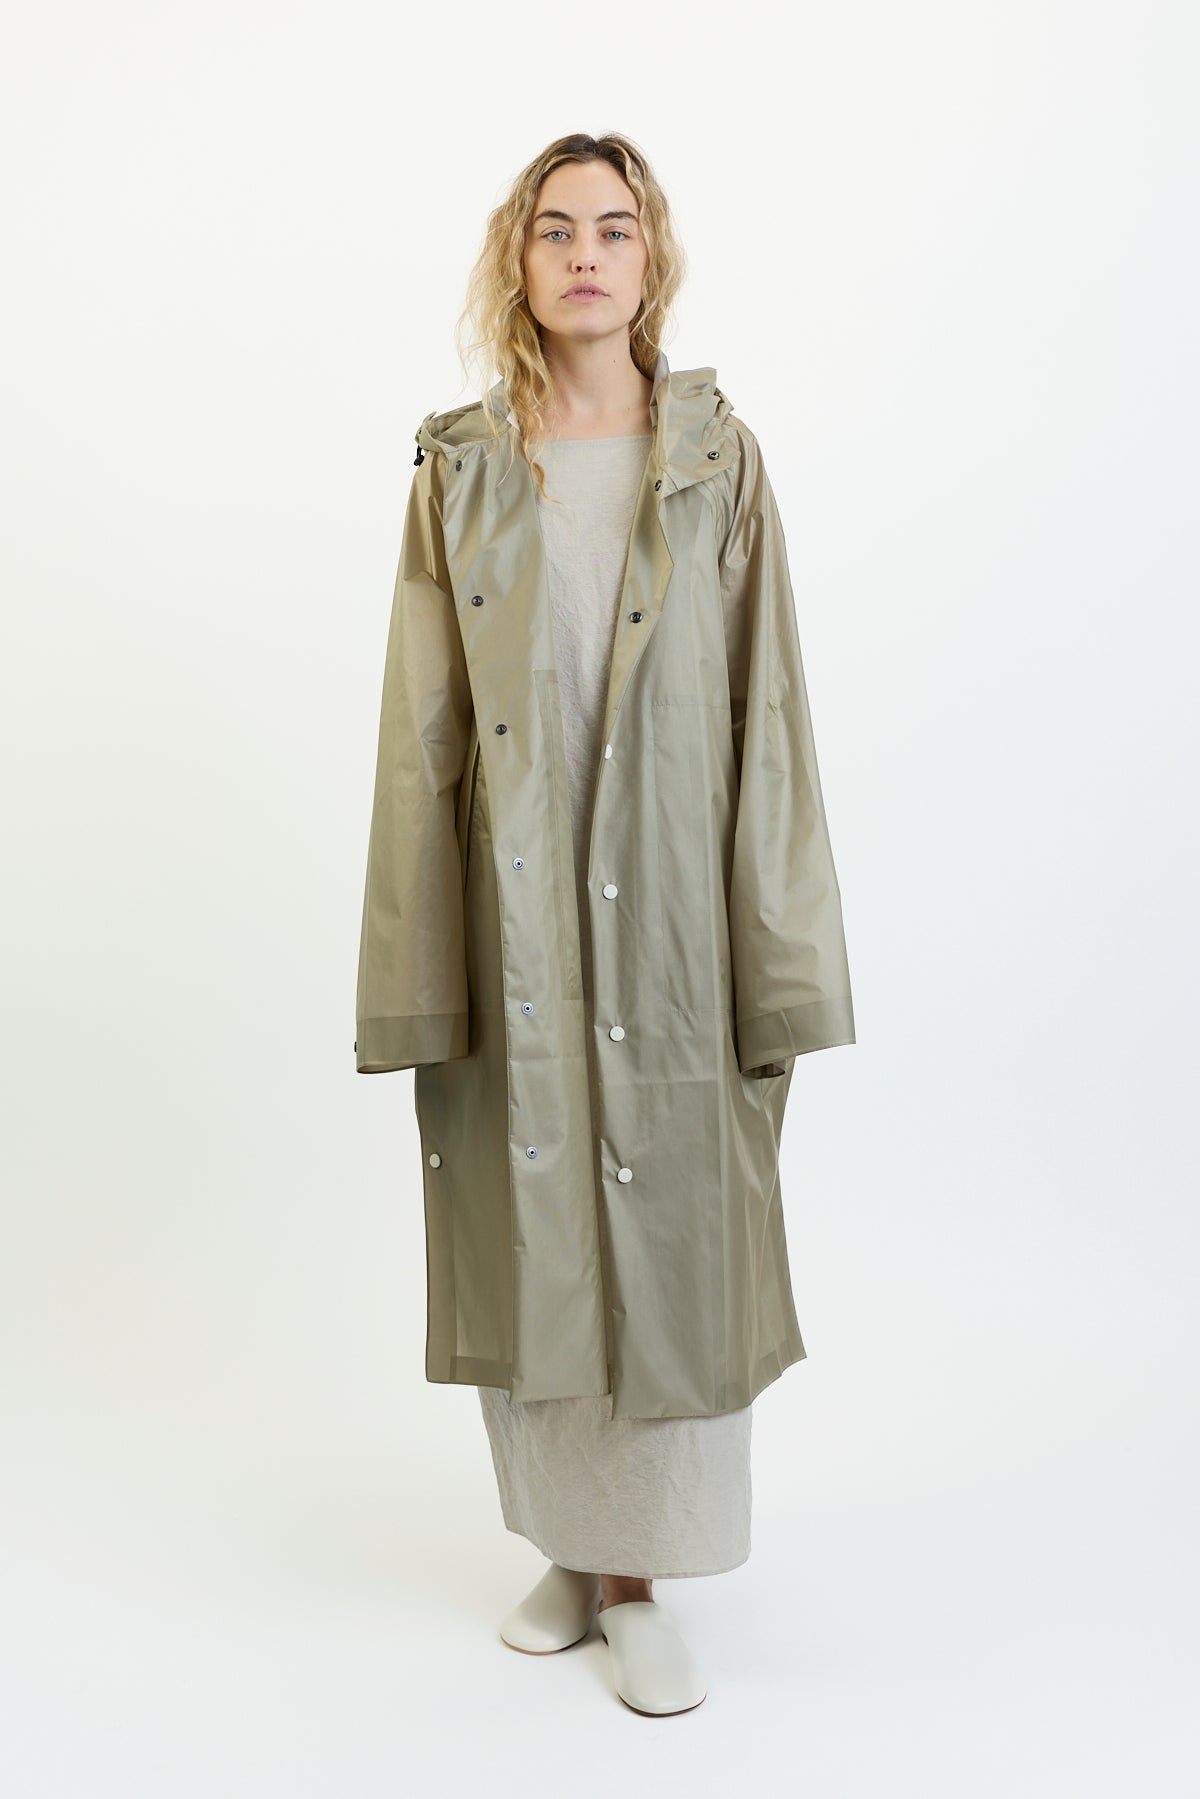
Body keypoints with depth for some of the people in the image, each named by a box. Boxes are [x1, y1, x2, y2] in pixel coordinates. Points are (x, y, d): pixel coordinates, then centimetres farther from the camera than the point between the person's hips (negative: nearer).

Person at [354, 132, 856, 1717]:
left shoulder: (718, 456, 2)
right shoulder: (460, 467, 4)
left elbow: (767, 709, -1)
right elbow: (422, 726, 2)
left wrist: (781, 966, -6)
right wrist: (415, 972, -2)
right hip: (509, 916, 1)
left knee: (675, 1233, 3)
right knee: (527, 1239, 10)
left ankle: (645, 1579, 21)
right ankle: (572, 1547, 30)